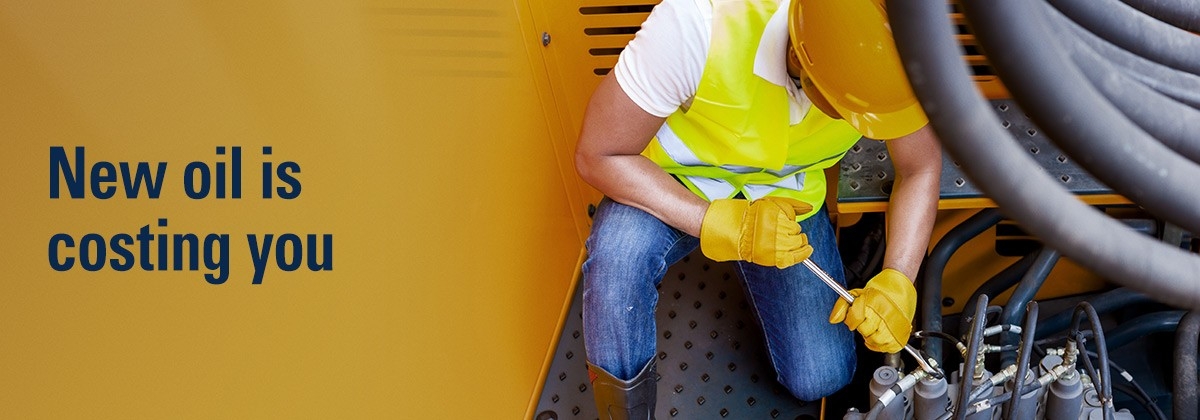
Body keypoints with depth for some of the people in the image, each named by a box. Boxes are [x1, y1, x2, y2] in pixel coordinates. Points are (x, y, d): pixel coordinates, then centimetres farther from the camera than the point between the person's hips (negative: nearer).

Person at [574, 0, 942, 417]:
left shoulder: (887, 53, -28)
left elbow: (921, 168, -10)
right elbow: (597, 156, -28)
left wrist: (897, 282, -26)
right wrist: (723, 225, -39)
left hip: (786, 194, 3)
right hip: (675, 185, -3)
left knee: (821, 380, -3)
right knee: (619, 254, -36)